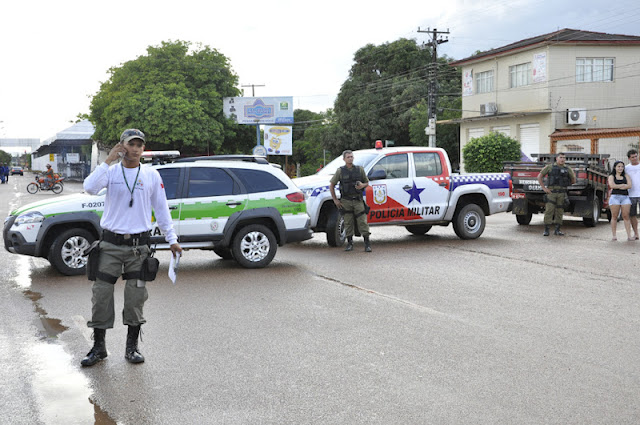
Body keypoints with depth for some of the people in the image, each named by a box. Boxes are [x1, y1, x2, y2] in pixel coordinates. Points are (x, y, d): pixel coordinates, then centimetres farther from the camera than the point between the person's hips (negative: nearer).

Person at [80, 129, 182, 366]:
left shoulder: (152, 175, 5)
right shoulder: (111, 172, 1)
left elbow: (161, 209, 9)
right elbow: (90, 188, -18)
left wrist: (172, 239, 6)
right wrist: (108, 161, -18)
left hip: (139, 245, 0)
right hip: (111, 243, 0)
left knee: (135, 297, 3)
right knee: (101, 294, 1)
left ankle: (132, 347, 17)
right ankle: (99, 347, 15)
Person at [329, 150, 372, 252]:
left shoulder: (360, 169, 7)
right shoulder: (340, 171, 2)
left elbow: (367, 182, 16)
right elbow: (331, 185, 6)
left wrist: (362, 185, -9)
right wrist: (335, 200, 2)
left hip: (358, 200, 0)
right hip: (346, 201, 0)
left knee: (362, 221, -5)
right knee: (348, 223, 2)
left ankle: (367, 244, -1)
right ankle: (349, 243, 12)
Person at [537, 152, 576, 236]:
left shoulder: (567, 169, 9)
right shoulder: (550, 167, 3)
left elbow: (573, 180, 21)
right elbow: (539, 176, 3)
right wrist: (544, 188, -4)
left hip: (562, 193, 3)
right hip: (551, 192, -3)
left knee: (559, 211, 5)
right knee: (549, 210, -9)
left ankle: (557, 230, 12)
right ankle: (546, 230, -6)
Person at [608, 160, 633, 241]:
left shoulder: (626, 176, 15)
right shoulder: (611, 177, 9)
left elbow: (629, 186, -2)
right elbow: (612, 186, -10)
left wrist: (617, 186, -8)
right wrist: (624, 185, -4)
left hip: (625, 197, 2)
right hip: (615, 197, -1)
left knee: (626, 216, -4)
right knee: (614, 216, -2)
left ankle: (629, 236, -8)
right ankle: (614, 236, 0)